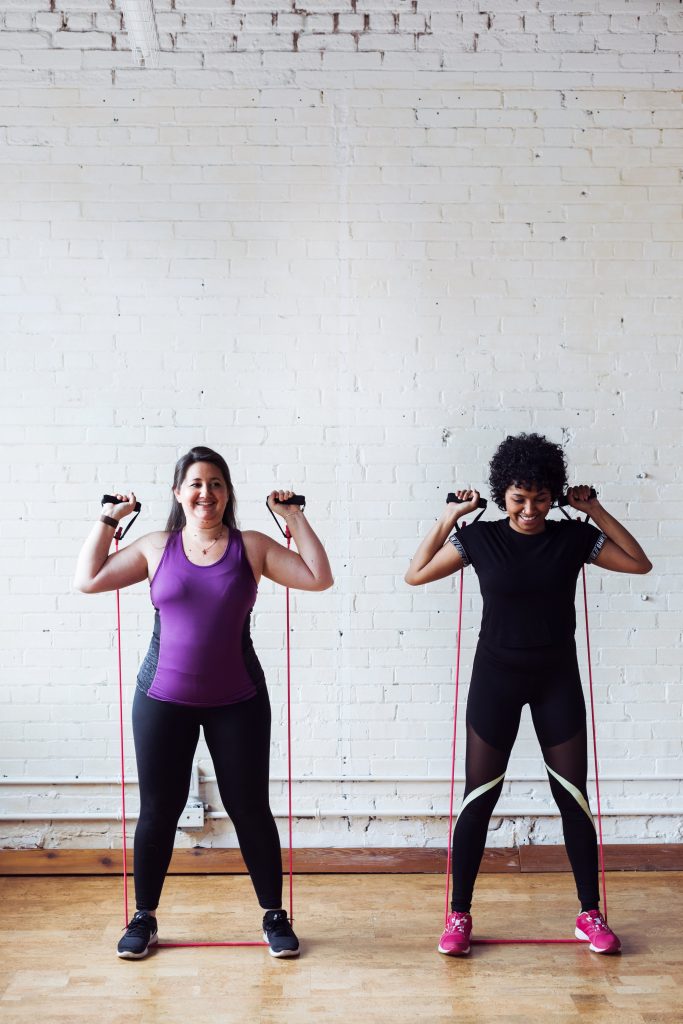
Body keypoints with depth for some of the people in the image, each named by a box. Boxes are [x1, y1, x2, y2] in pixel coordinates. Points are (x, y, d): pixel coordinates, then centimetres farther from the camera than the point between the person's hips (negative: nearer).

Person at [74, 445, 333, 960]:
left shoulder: (251, 547, -1)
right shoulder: (156, 547, 3)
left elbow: (319, 578, -4)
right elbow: (88, 579, 2)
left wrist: (295, 519, -5)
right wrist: (109, 520, 2)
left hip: (237, 701, -1)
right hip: (163, 700, 1)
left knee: (250, 807, 7)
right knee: (158, 810, 9)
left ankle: (274, 915, 24)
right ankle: (144, 918, 28)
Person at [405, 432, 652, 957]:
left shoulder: (574, 537, -4)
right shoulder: (479, 538, -7)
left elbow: (639, 563, 1)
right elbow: (416, 574, -5)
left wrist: (595, 511, -6)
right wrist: (449, 516, -11)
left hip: (557, 678, 1)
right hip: (496, 677, -1)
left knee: (574, 796, 7)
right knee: (479, 800, 3)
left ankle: (591, 914, 23)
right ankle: (459, 915, 17)